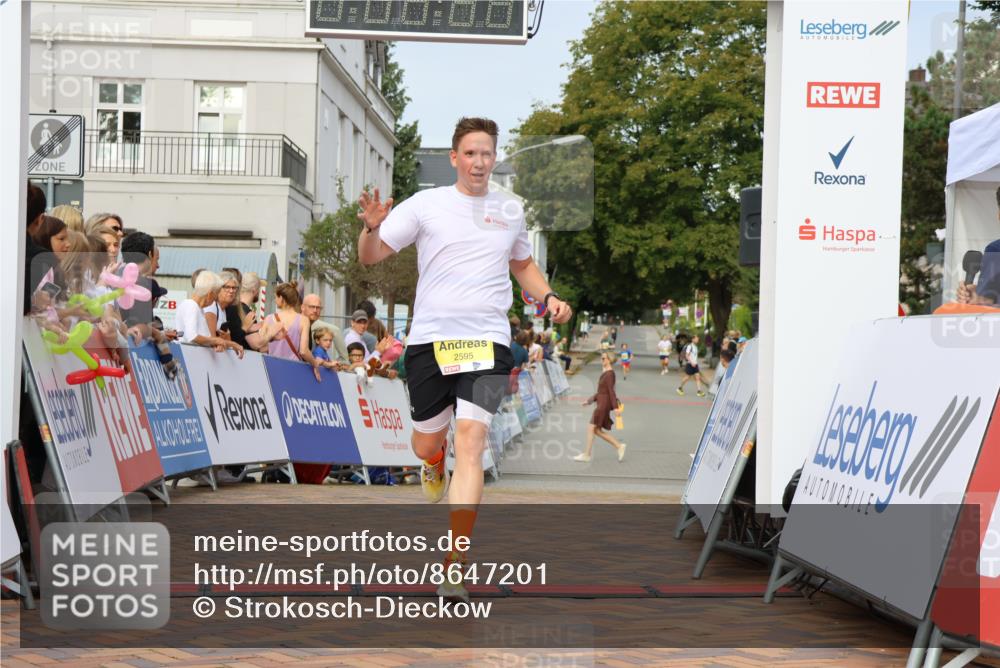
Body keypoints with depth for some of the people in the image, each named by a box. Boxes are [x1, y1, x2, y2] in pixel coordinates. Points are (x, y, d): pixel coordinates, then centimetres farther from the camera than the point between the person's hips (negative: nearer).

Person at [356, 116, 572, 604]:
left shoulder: (509, 211, 11)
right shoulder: (425, 204, 2)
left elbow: (523, 264, 29)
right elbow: (370, 256, 0)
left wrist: (548, 298, 11)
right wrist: (372, 227, -22)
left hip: (487, 342, 0)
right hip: (429, 339, 0)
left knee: (470, 442, -16)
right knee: (426, 444, 9)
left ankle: (453, 568, -16)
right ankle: (435, 463, 52)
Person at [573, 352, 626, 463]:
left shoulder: (609, 373, -14)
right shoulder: (604, 372, 16)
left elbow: (611, 390, -19)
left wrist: (615, 407, -21)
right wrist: (590, 400, 21)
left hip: (604, 404, -10)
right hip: (601, 403, 10)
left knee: (591, 428, -6)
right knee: (597, 431, 9)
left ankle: (587, 454, 1)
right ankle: (619, 446, 14)